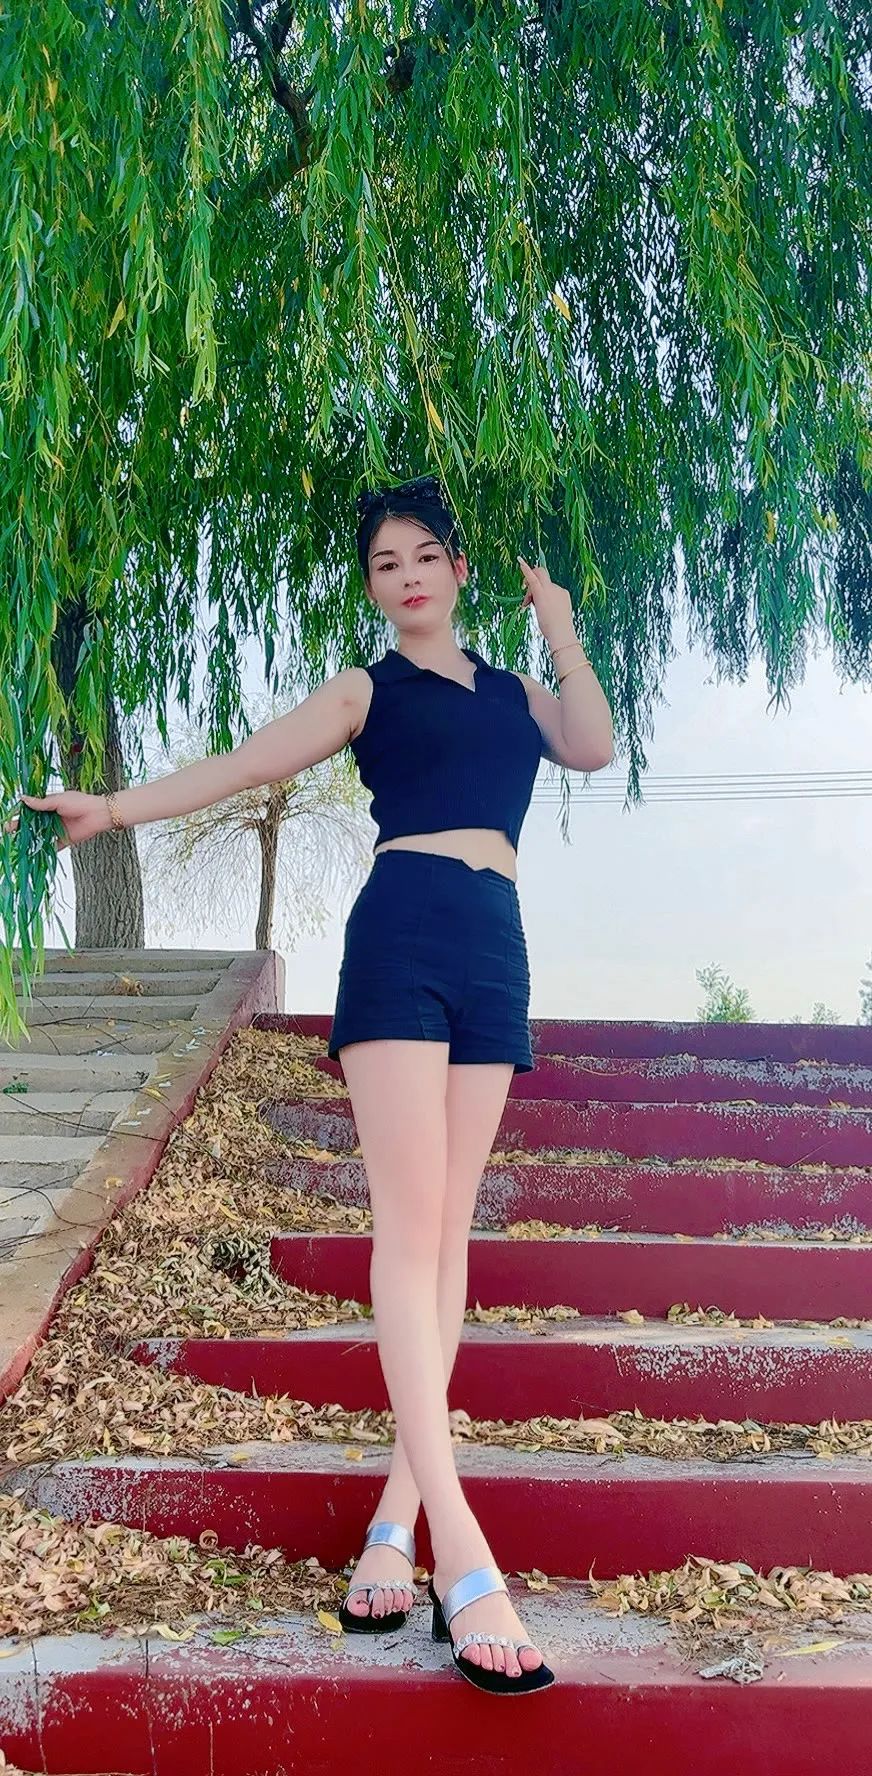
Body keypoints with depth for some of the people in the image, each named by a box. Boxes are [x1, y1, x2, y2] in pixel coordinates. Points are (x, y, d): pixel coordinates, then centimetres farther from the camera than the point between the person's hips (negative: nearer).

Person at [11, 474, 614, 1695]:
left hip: (496, 954, 4)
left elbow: (593, 747, 6)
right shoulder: (365, 692, 14)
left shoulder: (516, 694, 23)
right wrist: (115, 808, -7)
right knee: (408, 1223, -14)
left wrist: (559, 629, 10)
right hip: (401, 939, -4)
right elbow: (247, 762, 3)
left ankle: (399, 1512, 4)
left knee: (447, 1230, 0)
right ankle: (458, 1544, -19)